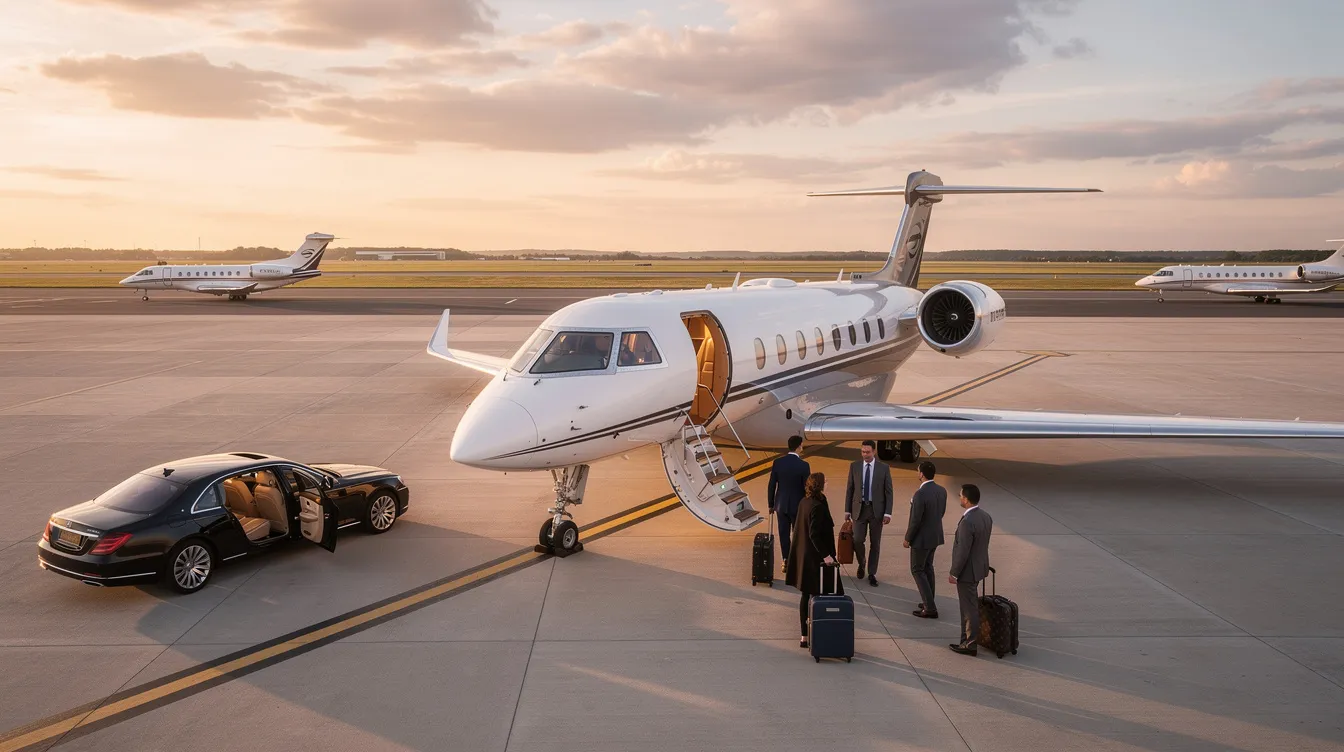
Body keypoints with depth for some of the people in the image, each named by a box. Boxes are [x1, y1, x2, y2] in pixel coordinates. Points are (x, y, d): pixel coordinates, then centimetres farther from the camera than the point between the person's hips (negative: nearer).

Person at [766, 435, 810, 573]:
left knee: (784, 533, 11)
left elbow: (771, 485, -1)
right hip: (798, 505, -3)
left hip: (781, 504, 3)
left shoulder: (778, 462, -6)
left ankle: (786, 562, 15)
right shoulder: (804, 465, -15)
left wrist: (771, 504, 10)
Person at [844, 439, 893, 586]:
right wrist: (847, 510, 3)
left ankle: (872, 574, 17)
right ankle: (861, 564, 21)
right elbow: (850, 489, 5)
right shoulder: (854, 466, 0)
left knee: (875, 543, 5)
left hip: (876, 510, -1)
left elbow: (888, 492, -2)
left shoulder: (884, 468, -3)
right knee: (858, 540, -8)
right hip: (859, 508, 1)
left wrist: (888, 513, -8)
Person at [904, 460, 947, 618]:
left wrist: (907, 539, -9)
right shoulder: (942, 491, -3)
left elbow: (915, 520, -23)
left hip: (922, 538, -8)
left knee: (917, 570, 5)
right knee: (927, 567, 23)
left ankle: (930, 608, 3)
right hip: (936, 535, 8)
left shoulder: (920, 494, -28)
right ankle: (929, 602, 32)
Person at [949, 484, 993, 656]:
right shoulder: (986, 516, 2)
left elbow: (963, 551, -24)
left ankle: (970, 645, 13)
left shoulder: (967, 522, -27)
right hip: (979, 567, 9)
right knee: (970, 606, 19)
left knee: (970, 608, 3)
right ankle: (968, 639, 30)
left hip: (967, 571, -9)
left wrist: (954, 573, -14)